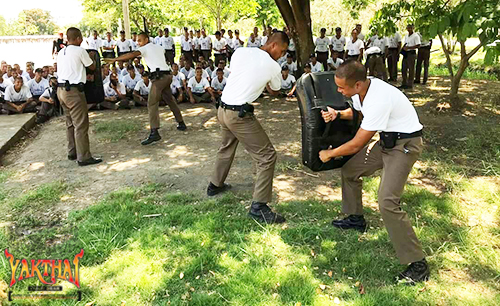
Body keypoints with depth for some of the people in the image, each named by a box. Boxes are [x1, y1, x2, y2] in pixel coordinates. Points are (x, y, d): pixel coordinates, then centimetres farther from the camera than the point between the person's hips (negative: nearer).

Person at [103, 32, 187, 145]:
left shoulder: (145, 48, 0)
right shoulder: (159, 47, 21)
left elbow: (132, 54, -16)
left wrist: (114, 59, -20)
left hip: (159, 76, -8)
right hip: (167, 75, 8)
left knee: (152, 104, -12)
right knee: (170, 100, 22)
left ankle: (154, 132, -23)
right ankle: (181, 123, 30)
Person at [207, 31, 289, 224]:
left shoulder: (240, 52, 5)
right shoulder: (273, 67, -7)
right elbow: (275, 92, 12)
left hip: (223, 109, 7)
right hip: (240, 114, -7)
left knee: (227, 147, 30)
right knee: (267, 156, -1)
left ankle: (215, 185, 47)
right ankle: (258, 207, -2)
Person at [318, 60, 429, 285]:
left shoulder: (378, 101, -32)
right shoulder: (361, 89, -5)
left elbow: (356, 145, -24)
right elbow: (357, 112, 20)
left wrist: (330, 154, -7)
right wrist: (338, 114, -2)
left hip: (405, 144, -9)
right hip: (386, 140, 10)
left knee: (387, 202, -20)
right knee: (349, 171, 14)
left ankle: (417, 264, -8)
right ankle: (356, 219, 35)